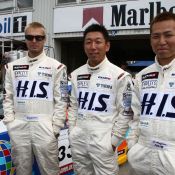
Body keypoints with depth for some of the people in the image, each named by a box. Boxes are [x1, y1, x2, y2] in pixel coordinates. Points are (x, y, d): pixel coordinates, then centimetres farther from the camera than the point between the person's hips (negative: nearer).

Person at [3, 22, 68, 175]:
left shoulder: (56, 67, -1)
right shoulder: (12, 67, 9)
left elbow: (61, 100, -2)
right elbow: (8, 98, 11)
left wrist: (55, 128, -6)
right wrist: (10, 124, 3)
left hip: (45, 129, -3)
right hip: (18, 129, 4)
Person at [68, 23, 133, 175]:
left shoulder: (120, 76, -9)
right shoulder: (76, 74, 6)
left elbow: (125, 112, -8)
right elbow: (73, 106, 13)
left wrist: (114, 140, -9)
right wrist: (72, 132, 7)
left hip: (103, 143, -5)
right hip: (78, 141, 5)